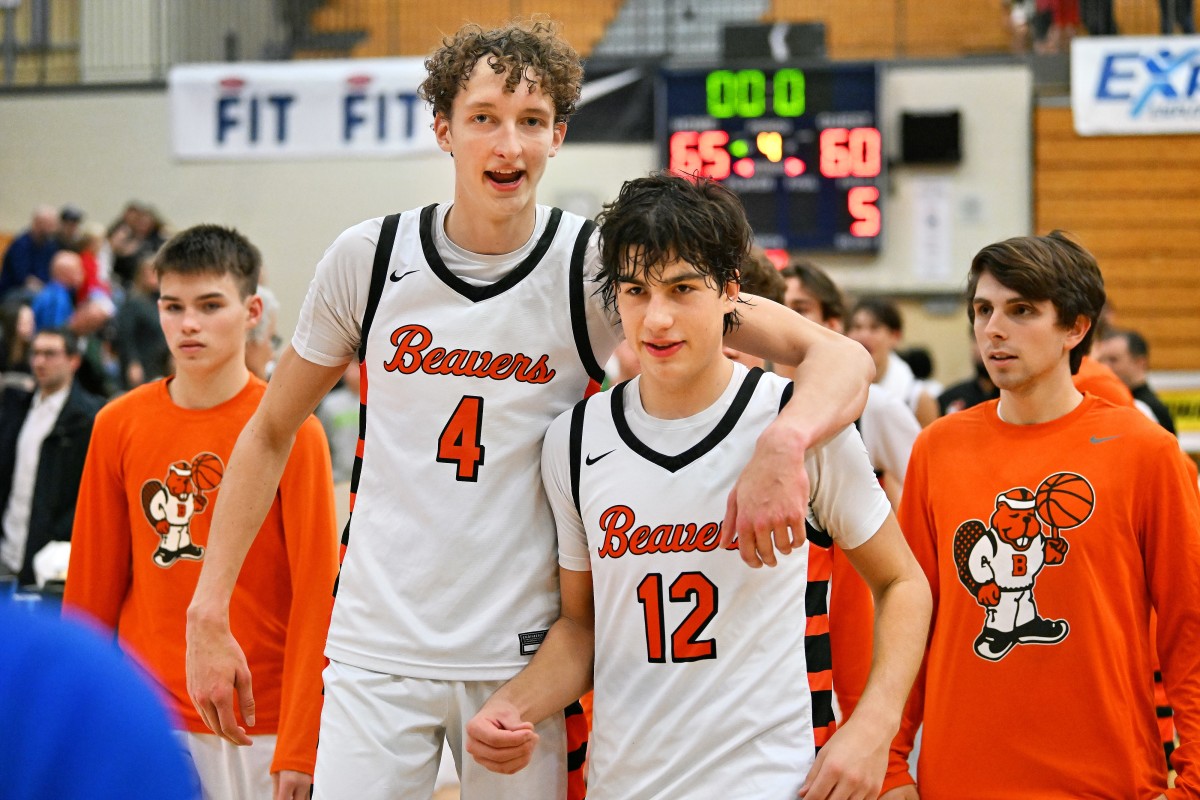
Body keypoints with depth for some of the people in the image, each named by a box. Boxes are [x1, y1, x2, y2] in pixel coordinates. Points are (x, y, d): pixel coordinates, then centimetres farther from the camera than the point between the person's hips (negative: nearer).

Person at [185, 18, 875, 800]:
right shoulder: (368, 258, 0)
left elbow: (836, 357, -11)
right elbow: (270, 433, 12)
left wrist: (783, 444, -33)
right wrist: (209, 612, 6)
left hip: (525, 660, -1)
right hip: (376, 651, 1)